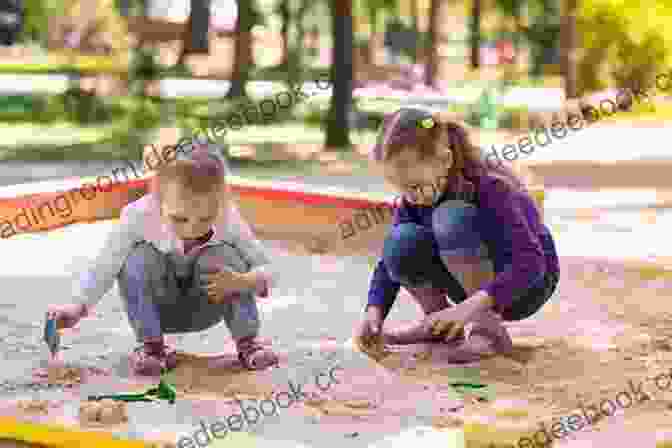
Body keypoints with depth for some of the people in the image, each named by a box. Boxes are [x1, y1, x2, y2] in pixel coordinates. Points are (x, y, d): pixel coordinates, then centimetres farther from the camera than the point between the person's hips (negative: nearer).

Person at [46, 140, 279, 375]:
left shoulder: (228, 219, -25)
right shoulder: (139, 217, -28)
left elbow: (265, 270, -20)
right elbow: (104, 268, -23)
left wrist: (242, 282, -43)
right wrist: (76, 307, -38)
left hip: (204, 310, 0)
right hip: (158, 309, 0)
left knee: (226, 256, -29)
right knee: (138, 259, -30)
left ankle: (247, 341, -13)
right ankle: (151, 345, -13)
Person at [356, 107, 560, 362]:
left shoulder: (489, 187, -28)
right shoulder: (415, 198, -10)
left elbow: (531, 262, -36)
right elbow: (390, 260, -7)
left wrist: (473, 305, -48)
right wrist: (374, 312, -25)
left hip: (527, 284, -6)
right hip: (476, 284, 6)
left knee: (452, 217, -32)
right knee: (402, 242, -22)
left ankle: (490, 331, -23)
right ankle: (439, 324, 2)